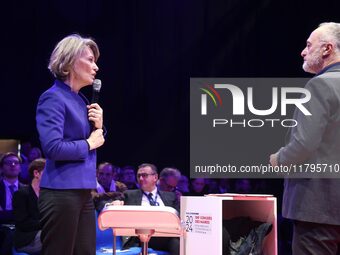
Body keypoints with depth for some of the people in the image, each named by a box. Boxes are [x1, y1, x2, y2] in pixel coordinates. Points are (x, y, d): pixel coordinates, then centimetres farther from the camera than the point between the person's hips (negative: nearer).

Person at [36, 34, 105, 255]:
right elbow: (53, 148, -23)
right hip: (61, 193, -8)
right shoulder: (53, 98, -10)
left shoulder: (81, 100, 15)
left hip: (83, 192, 8)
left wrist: (99, 127, 2)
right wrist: (88, 144, -10)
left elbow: (94, 140, 21)